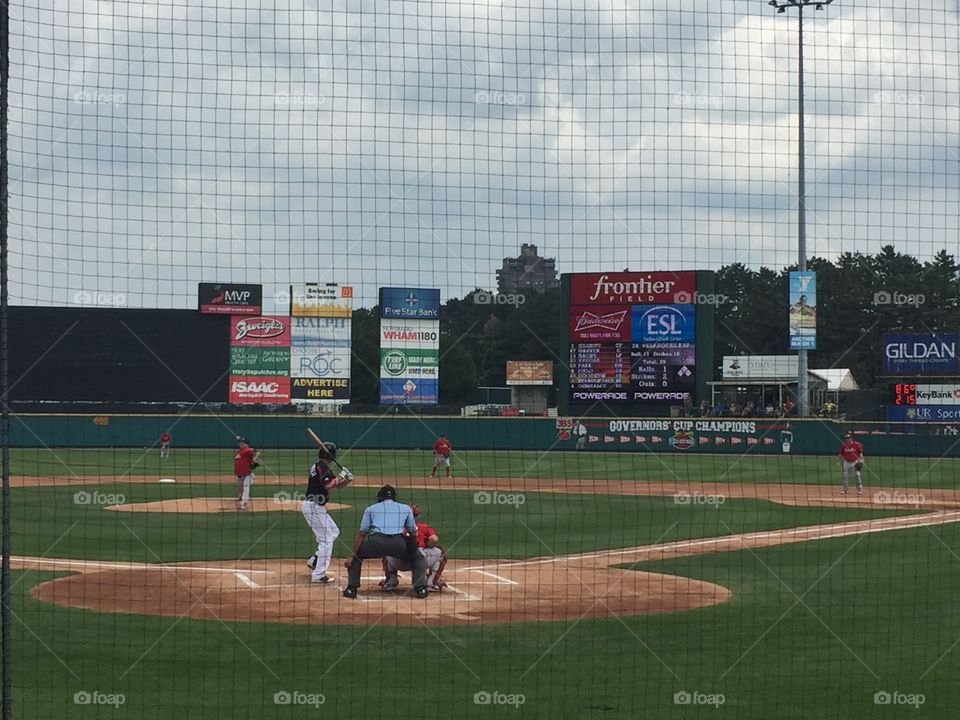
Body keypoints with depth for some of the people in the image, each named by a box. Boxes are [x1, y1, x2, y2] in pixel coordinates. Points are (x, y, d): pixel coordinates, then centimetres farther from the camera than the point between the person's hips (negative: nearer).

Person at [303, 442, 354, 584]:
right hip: (313, 506, -10)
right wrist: (340, 476, -13)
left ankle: (314, 560, 21)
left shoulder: (323, 467, 16)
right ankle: (318, 574, -8)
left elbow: (338, 485, 17)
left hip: (318, 507, 10)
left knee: (334, 532, 21)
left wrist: (347, 479, -1)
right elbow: (328, 485, -26)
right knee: (326, 539, -7)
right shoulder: (321, 467, -14)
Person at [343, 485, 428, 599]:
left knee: (356, 555, 27)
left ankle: (351, 588, 14)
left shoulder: (371, 509, 25)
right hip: (399, 542, 1)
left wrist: (352, 556, 14)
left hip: (376, 542, -1)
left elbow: (361, 534, 17)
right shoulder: (406, 508, 27)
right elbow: (413, 533, 29)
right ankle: (421, 588, 12)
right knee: (418, 558, 28)